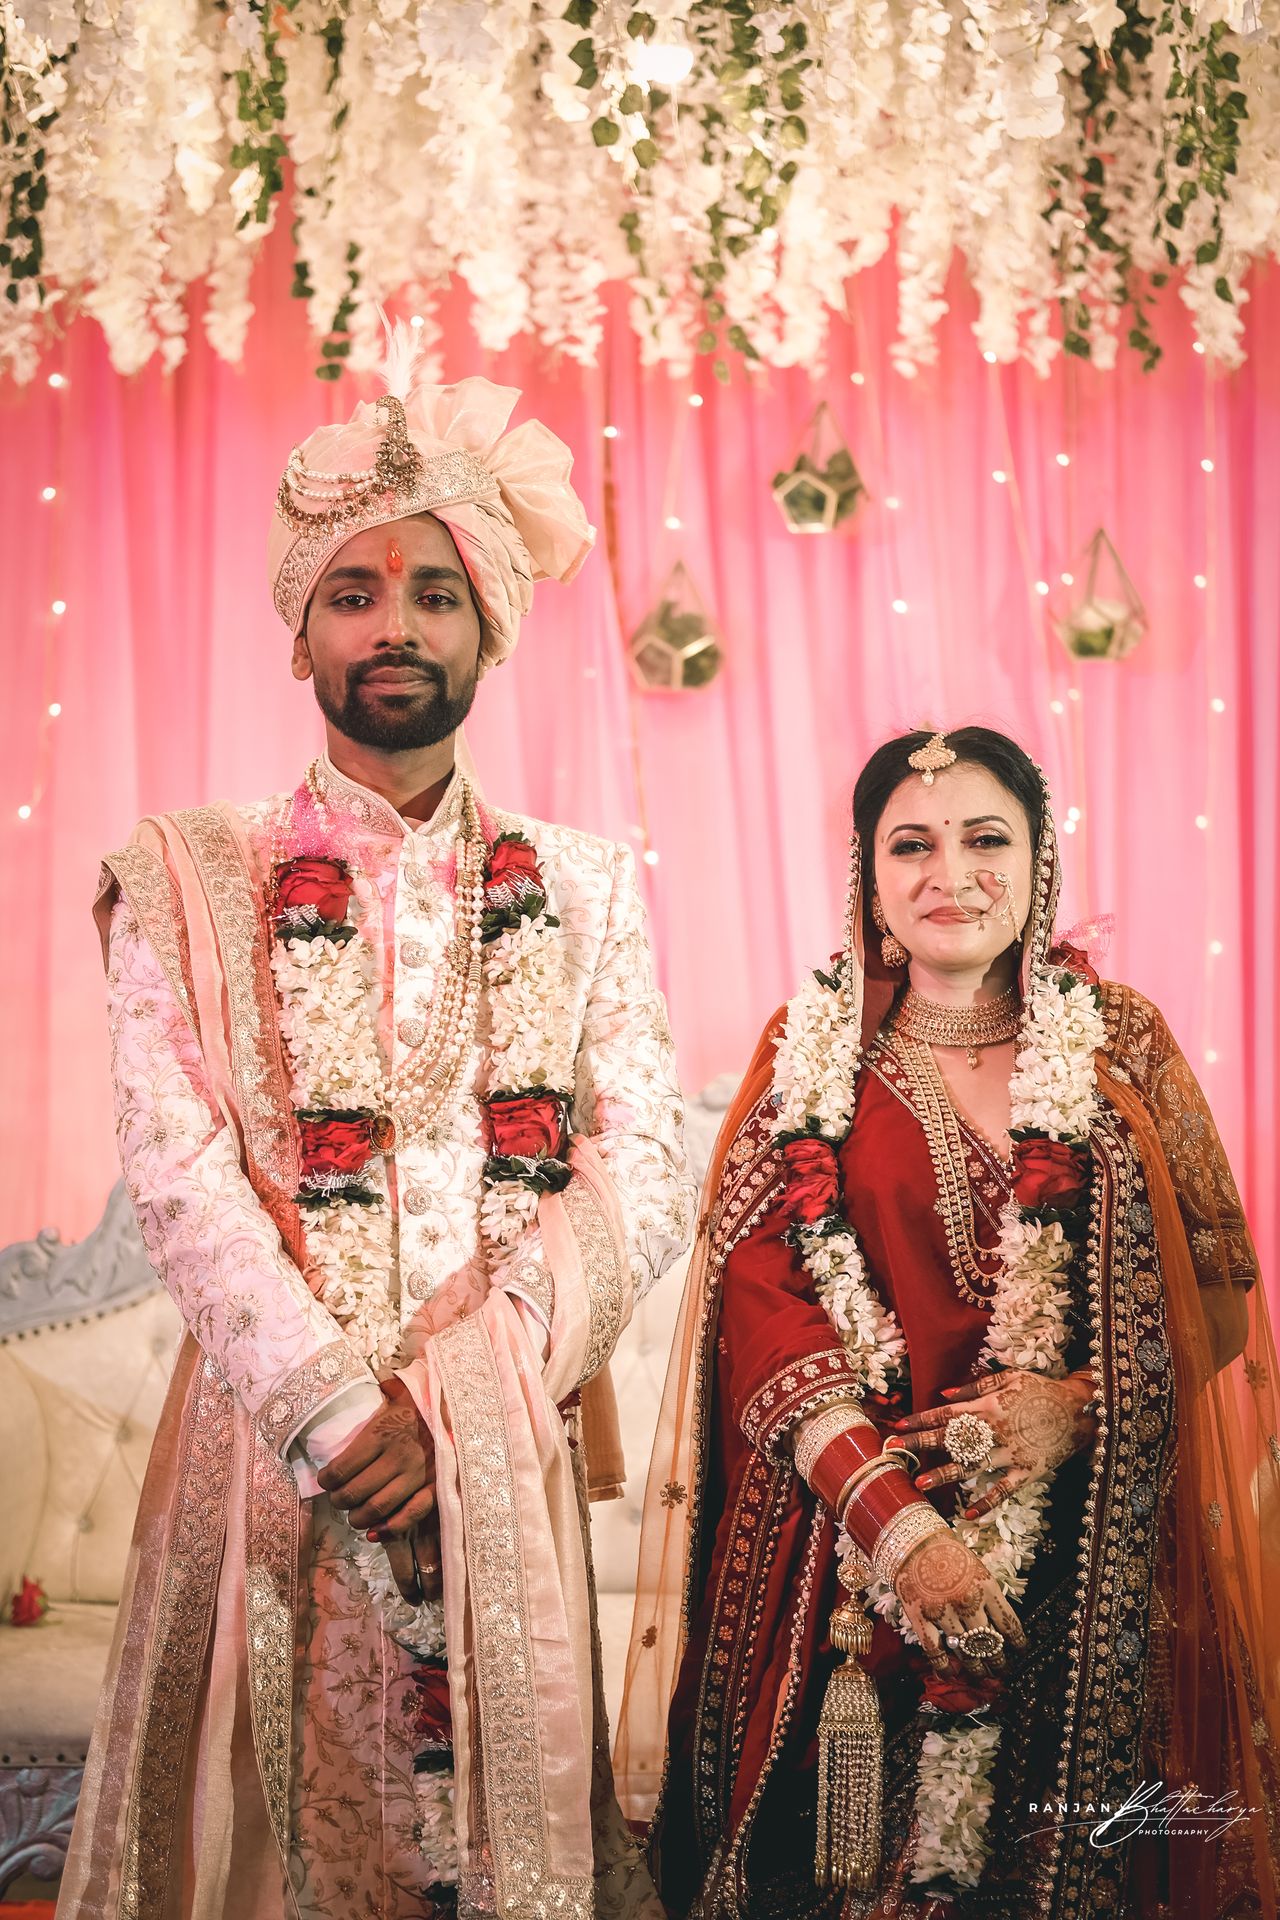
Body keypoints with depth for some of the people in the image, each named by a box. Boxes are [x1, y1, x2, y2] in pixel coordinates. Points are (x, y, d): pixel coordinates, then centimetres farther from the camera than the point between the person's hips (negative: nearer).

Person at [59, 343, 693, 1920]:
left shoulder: (585, 891, 9)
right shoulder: (192, 883, 4)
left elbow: (639, 1188, 0)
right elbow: (179, 1180, -6)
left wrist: (445, 1404, -12)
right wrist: (339, 1417, -16)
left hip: (514, 1461, 2)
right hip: (270, 1448, -1)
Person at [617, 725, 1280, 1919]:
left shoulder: (1120, 1044, 3)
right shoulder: (811, 1053, 1)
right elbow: (757, 1301, -6)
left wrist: (1084, 1402, -14)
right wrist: (891, 1513, -16)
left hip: (1086, 1553, 1)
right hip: (843, 1546, 0)